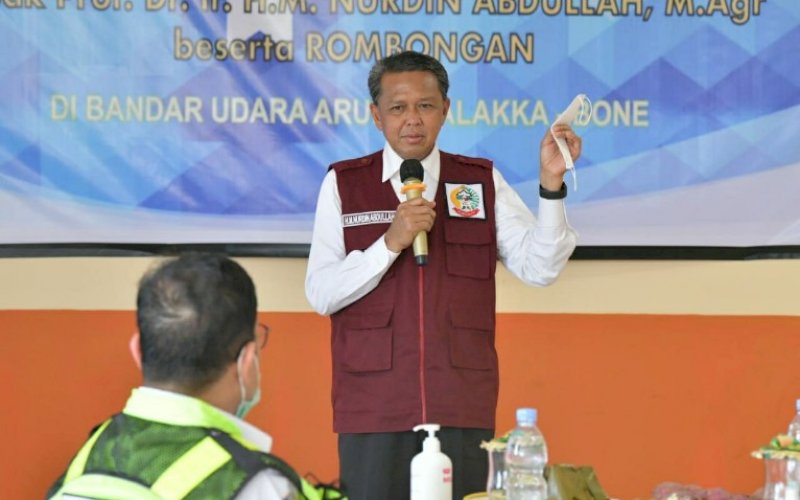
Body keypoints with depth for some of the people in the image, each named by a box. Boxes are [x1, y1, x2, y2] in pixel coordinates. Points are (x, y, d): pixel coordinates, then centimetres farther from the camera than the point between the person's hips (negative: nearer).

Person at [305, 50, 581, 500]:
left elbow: (539, 267, -2)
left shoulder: (482, 183, 9)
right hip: (373, 407, -1)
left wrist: (551, 183, -14)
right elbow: (321, 294, -4)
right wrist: (390, 243, -16)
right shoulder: (344, 185, 5)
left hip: (463, 408, 1)